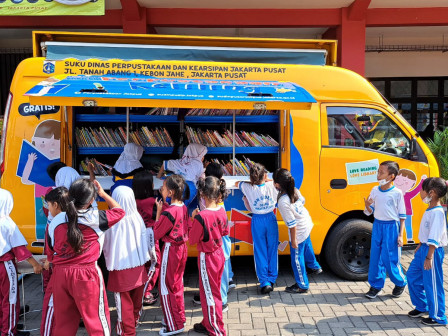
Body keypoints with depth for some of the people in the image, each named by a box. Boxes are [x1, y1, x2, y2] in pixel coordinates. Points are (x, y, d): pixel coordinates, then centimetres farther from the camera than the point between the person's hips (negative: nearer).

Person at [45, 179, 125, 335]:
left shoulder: (56, 220, 1)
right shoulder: (94, 218, -10)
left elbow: (50, 254, 10)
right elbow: (119, 211, 8)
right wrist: (102, 193, 16)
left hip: (60, 274, 5)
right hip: (86, 274, -4)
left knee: (63, 321, 16)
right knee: (96, 319, 6)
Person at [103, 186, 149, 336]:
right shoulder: (137, 218, -12)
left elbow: (106, 245, -4)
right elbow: (144, 241, 1)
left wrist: (109, 261, 14)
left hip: (120, 268, -3)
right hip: (138, 266, 4)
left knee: (124, 301, 10)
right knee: (136, 299, 22)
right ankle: (135, 320, 42)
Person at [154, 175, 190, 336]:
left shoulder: (168, 212, -24)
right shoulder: (183, 207, -1)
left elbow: (156, 234, -15)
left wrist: (158, 211, -12)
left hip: (170, 249, -8)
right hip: (182, 247, 8)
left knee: (166, 286, 5)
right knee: (177, 284, 21)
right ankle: (179, 318, 35)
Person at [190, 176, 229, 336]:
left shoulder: (201, 216, -27)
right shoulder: (222, 211, -5)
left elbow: (192, 240, -17)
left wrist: (194, 219, -9)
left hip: (207, 258, -7)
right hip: (219, 254, 8)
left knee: (209, 293, 8)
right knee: (213, 291, 21)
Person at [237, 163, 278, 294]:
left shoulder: (247, 188, -12)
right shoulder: (272, 185, -12)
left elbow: (237, 183, 10)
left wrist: (253, 182, 15)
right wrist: (266, 180, 14)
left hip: (257, 221, -1)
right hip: (271, 219, 1)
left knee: (260, 251, 6)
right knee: (272, 250, 13)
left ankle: (264, 282, 6)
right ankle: (272, 279, 21)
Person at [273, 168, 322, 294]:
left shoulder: (283, 202, -35)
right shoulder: (295, 190, -13)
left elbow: (292, 224, -28)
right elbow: (302, 201, 7)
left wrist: (293, 240, -18)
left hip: (299, 231, -8)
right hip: (306, 223, 9)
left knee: (297, 258, 10)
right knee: (307, 247, 33)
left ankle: (302, 286, 27)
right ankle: (315, 267, 58)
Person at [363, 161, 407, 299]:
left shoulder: (397, 193, -8)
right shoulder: (375, 190, 3)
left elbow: (402, 216, -3)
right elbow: (370, 212, 9)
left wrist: (400, 235, -7)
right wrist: (367, 205, -14)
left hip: (391, 227, -4)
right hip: (377, 225, 4)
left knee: (390, 258, 1)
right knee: (375, 257, 7)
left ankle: (400, 282, 26)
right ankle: (376, 285, 20)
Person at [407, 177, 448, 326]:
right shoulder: (429, 210, 9)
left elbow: (434, 238, -25)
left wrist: (429, 257, -25)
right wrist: (420, 246, 26)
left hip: (433, 251, -10)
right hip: (424, 248, 10)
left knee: (432, 284, 1)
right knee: (412, 276, 17)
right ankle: (421, 306, 33)